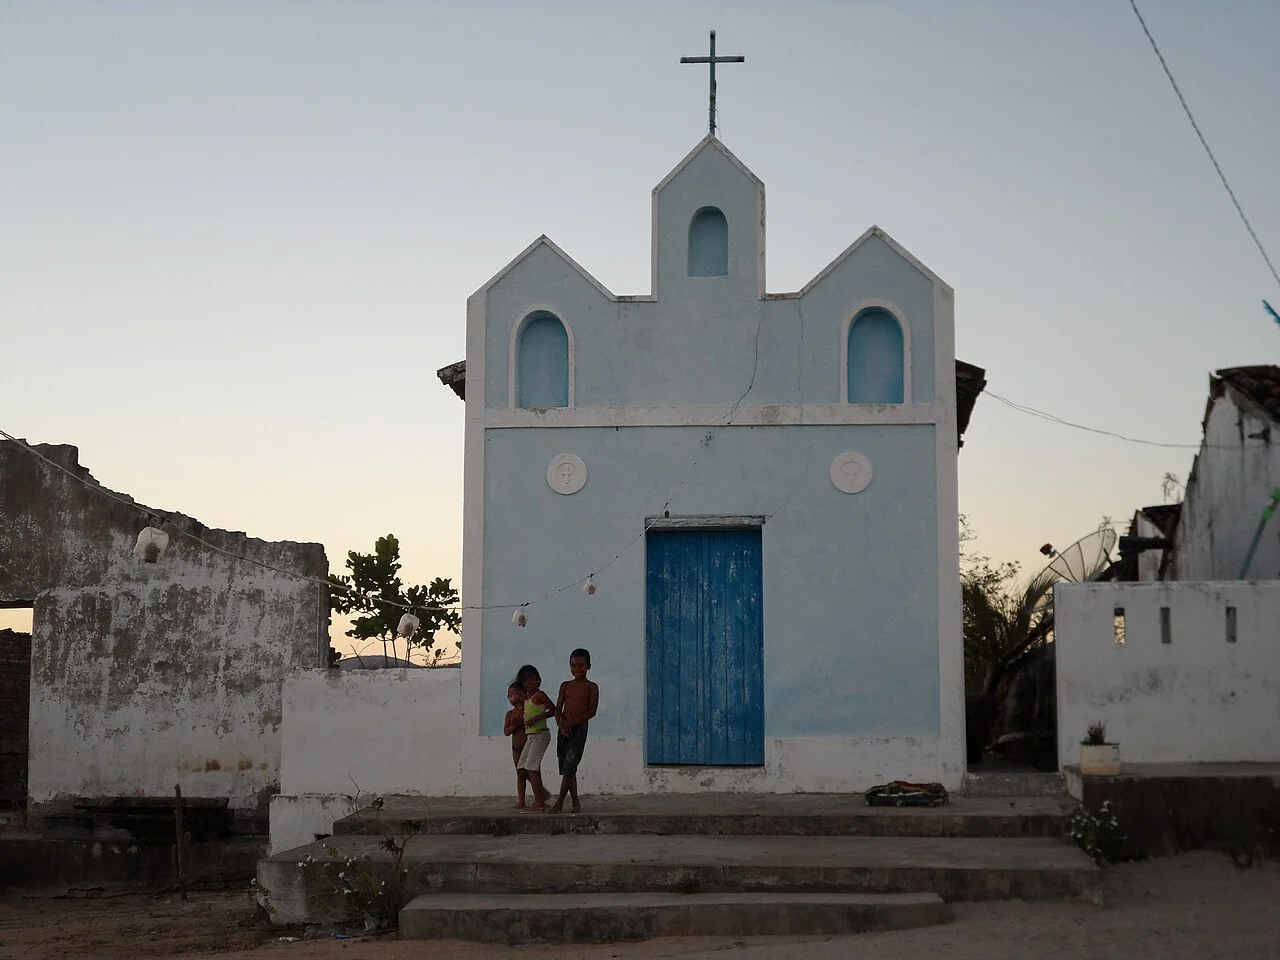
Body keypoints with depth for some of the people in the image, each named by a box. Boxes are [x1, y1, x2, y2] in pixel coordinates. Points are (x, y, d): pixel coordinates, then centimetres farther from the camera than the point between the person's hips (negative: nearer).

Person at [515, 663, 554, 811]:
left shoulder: (539, 695, -9)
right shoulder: (526, 698, 17)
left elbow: (553, 710, -18)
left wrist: (536, 718, -23)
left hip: (540, 734, -9)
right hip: (530, 735, 9)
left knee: (531, 766, -13)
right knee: (522, 766, 8)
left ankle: (539, 802, -11)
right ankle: (542, 792, 19)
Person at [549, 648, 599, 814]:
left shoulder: (591, 687, 1)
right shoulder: (565, 686, 12)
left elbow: (592, 711, -7)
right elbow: (558, 708, 7)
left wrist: (572, 722, -17)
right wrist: (560, 723, -14)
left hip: (579, 729, -5)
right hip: (564, 730, 5)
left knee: (569, 767, -11)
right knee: (567, 769, 6)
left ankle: (559, 803, -7)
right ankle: (575, 802, 14)